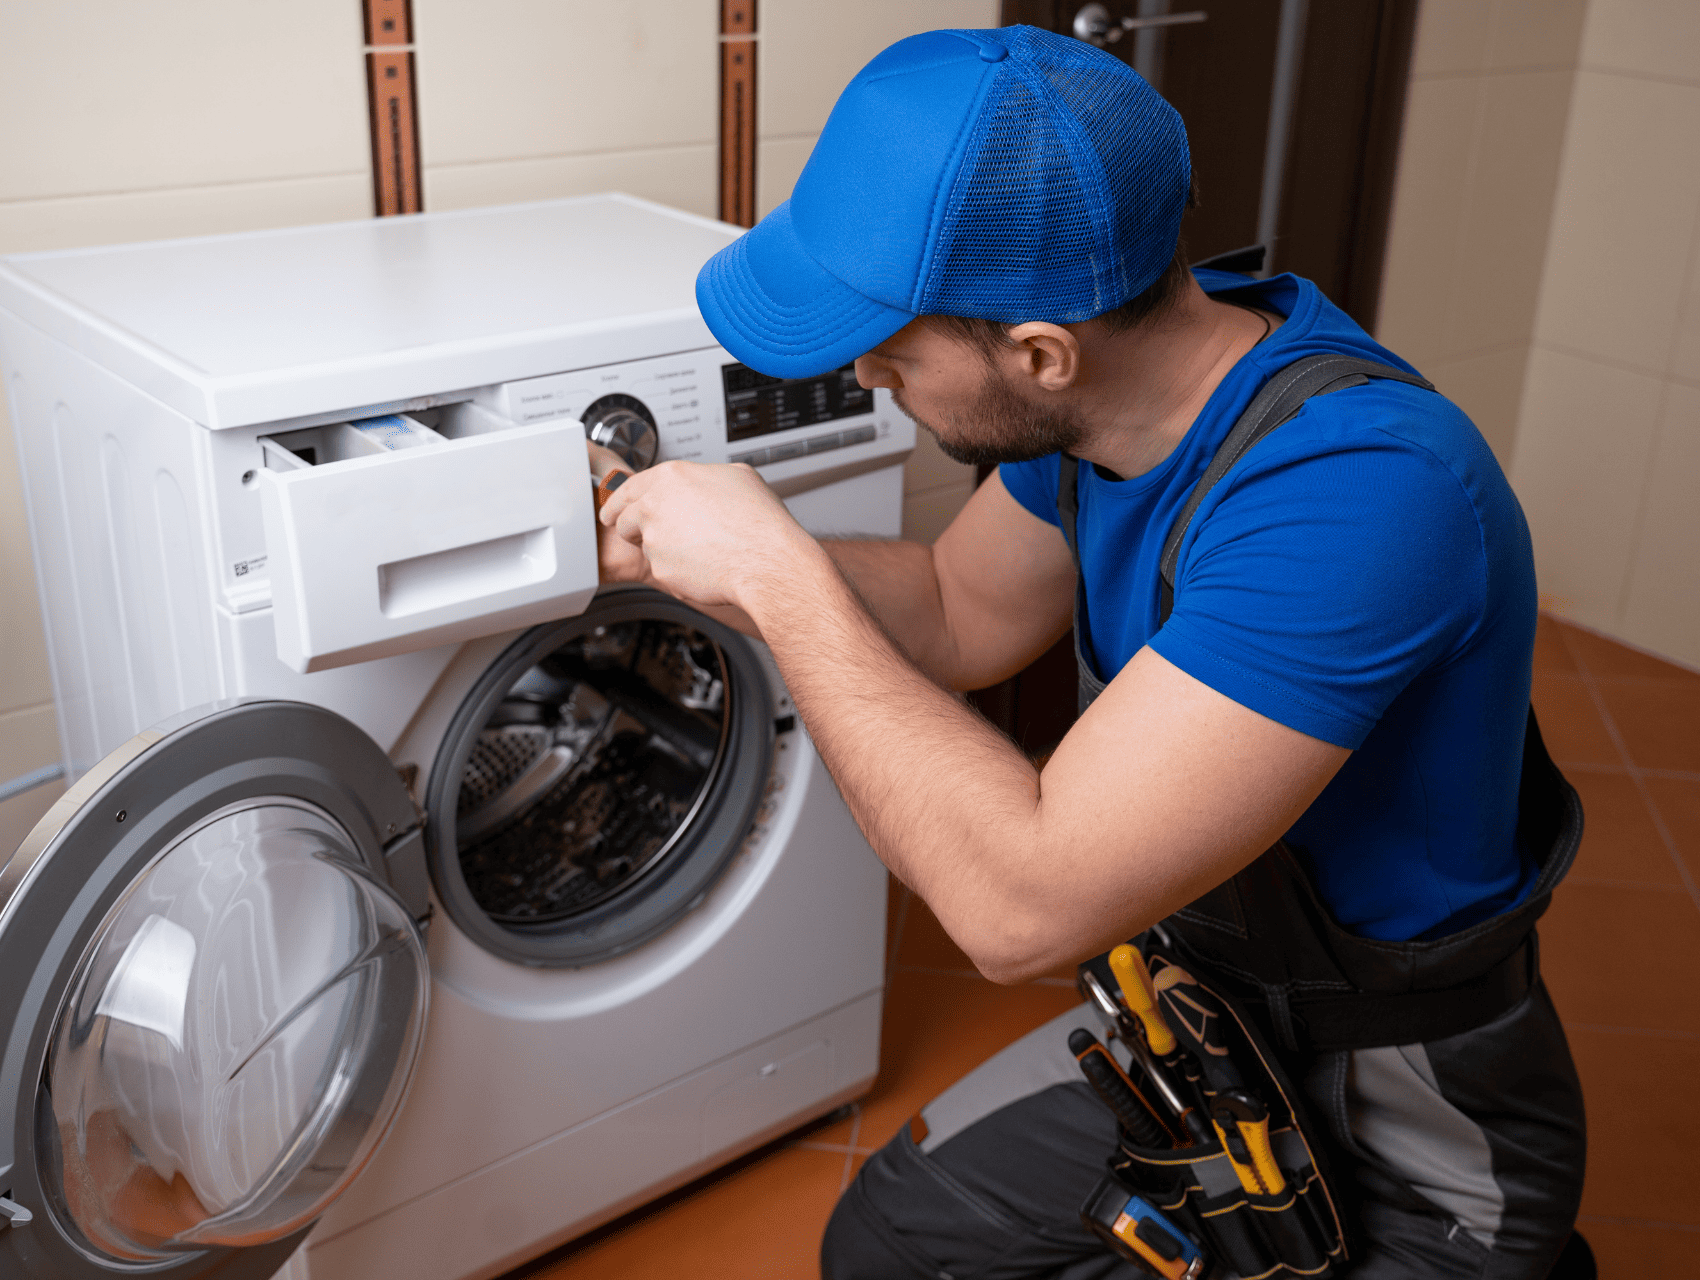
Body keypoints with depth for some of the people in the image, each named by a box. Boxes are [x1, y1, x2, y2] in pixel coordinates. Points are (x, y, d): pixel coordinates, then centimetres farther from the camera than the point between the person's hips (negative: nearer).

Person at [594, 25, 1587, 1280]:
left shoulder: (1363, 491, -36)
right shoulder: (1102, 392, -10)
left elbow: (1022, 903, -38)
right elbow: (961, 614, 6)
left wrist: (777, 572, -30)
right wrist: (703, 552, -9)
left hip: (1413, 1148, -7)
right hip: (1209, 1028, 7)